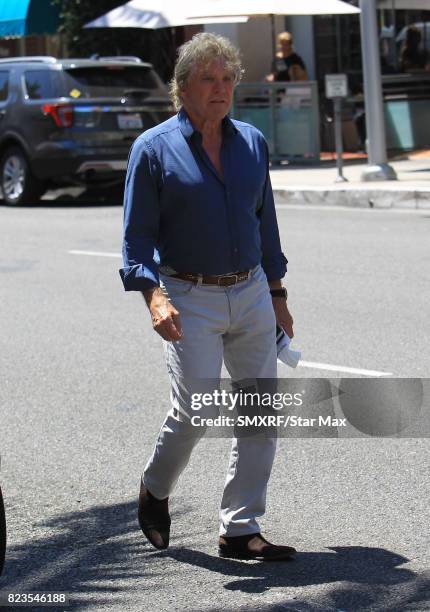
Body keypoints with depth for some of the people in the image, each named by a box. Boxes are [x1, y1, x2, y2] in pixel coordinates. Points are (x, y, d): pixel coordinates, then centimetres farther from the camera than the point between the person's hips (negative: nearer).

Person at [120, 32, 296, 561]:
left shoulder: (251, 142, 9)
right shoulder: (154, 149, -4)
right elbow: (137, 238, -6)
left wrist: (277, 295, 16)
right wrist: (154, 296, -20)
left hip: (251, 294, 5)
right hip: (189, 300, -5)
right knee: (195, 408, -12)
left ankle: (240, 530, 10)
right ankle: (155, 489, 19)